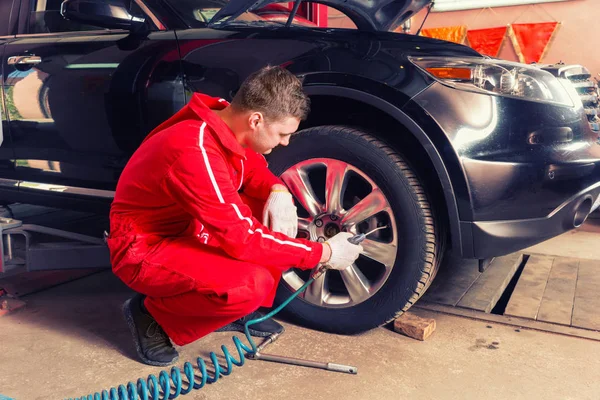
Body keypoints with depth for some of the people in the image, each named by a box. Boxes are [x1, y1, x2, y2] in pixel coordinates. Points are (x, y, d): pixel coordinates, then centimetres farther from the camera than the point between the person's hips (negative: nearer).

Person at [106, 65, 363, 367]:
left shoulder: (225, 121, -8)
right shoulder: (196, 152, -33)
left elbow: (255, 170, 11)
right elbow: (243, 239, -30)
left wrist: (278, 192, -13)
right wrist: (323, 253, -21)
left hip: (185, 226, 9)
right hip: (144, 248, -8)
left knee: (276, 213, -4)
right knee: (252, 285, -30)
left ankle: (238, 311, 8)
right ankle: (154, 316, -4)